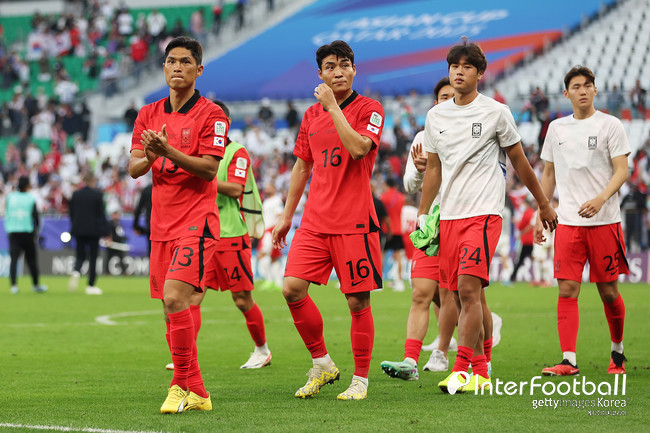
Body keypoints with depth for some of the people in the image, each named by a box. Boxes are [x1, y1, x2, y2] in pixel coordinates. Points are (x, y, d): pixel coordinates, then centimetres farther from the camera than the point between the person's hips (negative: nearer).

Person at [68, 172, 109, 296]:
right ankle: (91, 286, 6)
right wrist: (105, 232, -3)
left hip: (79, 230, 3)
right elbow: (102, 213, -7)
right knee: (93, 258, 5)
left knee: (80, 256, 12)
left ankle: (76, 272, -21)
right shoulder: (97, 194, -7)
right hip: (93, 230, -3)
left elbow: (71, 213, 8)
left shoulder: (75, 194, 3)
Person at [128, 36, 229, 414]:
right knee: (173, 310, 6)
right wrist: (150, 156, -15)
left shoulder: (212, 114, -4)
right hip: (162, 225, 6)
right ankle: (196, 392, 14)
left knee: (175, 298, -21)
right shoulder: (149, 114, 12)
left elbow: (210, 168, -13)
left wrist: (169, 151, -24)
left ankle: (182, 385, -14)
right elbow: (133, 169, 7)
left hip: (197, 222, -6)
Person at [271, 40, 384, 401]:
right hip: (315, 220, 5)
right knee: (292, 289, -8)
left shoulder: (369, 110, -3)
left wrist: (333, 106, -17)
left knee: (357, 301, -2)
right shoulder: (312, 115, 14)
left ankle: (360, 380, 10)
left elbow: (358, 148, -22)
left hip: (354, 222, -5)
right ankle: (322, 364, 8)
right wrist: (287, 216, 21)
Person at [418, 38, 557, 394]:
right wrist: (422, 215, 16)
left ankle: (462, 370, -21)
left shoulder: (495, 112, 0)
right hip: (449, 216, 5)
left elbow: (519, 161, 9)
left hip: (483, 213, -5)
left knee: (468, 288, -18)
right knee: (463, 296, 5)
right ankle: (480, 371, 12)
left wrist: (543, 204, 16)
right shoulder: (435, 116, 11)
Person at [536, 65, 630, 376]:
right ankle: (568, 360, -11)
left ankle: (617, 351, 24)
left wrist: (600, 199, -22)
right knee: (567, 290, -8)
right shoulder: (556, 128, 13)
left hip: (605, 221, -2)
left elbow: (622, 171, -6)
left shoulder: (610, 125, 1)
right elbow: (549, 175, 20)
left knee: (608, 291, 3)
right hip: (567, 221, 3)